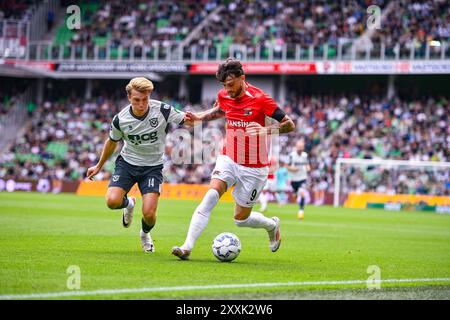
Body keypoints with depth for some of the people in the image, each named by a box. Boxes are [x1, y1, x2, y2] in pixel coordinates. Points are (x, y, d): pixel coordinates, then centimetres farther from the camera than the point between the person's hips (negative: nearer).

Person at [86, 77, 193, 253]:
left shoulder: (162, 110, -18)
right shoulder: (120, 119, -13)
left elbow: (188, 121, -11)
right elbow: (112, 142, 7)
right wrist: (99, 166, 18)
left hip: (153, 166, -1)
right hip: (127, 162, 1)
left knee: (149, 213, -15)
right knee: (112, 201, -22)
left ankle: (145, 233, 25)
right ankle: (128, 204, 18)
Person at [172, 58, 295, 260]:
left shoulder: (259, 98, -16)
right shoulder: (224, 96, 0)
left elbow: (289, 124, -15)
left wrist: (265, 130, -32)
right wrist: (198, 117, 9)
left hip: (254, 168, -4)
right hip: (228, 159, 4)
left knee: (241, 219, 4)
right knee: (210, 196, -22)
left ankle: (272, 225, 37)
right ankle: (187, 247, -26)